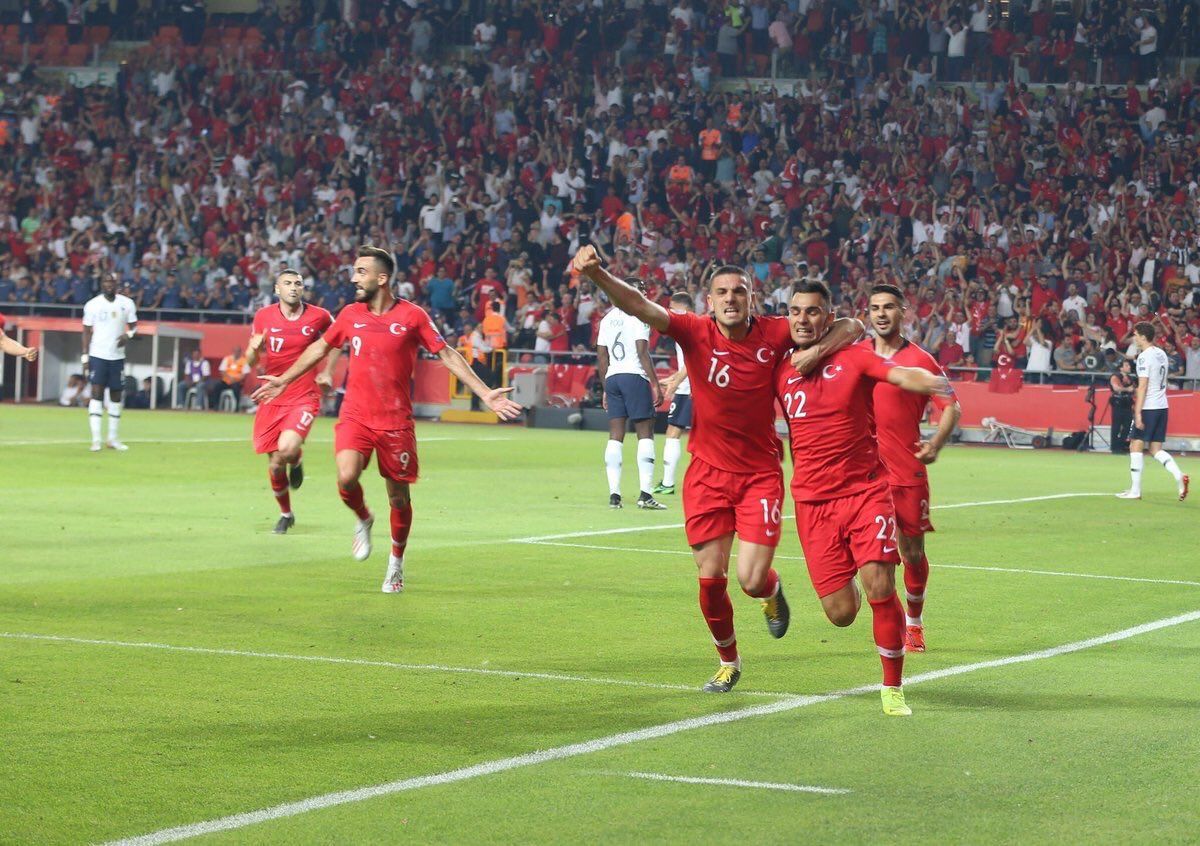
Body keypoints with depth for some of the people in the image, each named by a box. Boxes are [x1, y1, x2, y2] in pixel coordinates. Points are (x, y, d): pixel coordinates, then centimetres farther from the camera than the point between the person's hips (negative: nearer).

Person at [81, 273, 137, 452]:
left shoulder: (127, 304, 2)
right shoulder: (92, 305, -2)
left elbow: (134, 326, 8)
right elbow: (87, 331, 2)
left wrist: (129, 334, -16)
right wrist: (85, 356, -4)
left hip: (117, 356, 3)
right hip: (97, 355, -3)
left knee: (116, 395, 9)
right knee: (96, 393, -11)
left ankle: (113, 438, 19)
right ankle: (95, 439, -13)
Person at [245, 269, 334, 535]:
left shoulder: (318, 316, -5)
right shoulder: (263, 317, -1)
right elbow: (251, 362, 5)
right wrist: (254, 348, -18)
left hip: (304, 398, -2)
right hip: (272, 399, 2)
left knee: (287, 450, -27)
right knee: (275, 464, 6)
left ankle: (297, 460, 11)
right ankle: (285, 514, 31)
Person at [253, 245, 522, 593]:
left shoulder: (412, 316, -5)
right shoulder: (350, 314, 4)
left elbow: (447, 354, 0)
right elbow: (321, 347, 21)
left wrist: (485, 393, -7)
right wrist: (284, 379, 27)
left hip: (396, 421, -2)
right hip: (355, 416, 2)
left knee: (399, 496, 4)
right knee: (346, 477, -22)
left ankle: (396, 561, 27)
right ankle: (363, 519, 11)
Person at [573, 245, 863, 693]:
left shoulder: (774, 335, -6)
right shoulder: (696, 333, -8)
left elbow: (851, 327, -1)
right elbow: (639, 306, -22)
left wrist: (817, 351, -20)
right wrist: (597, 274, -39)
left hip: (760, 474, -1)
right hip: (708, 473, 1)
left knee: (752, 579, -10)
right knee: (711, 579, 2)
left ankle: (772, 591, 29)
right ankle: (728, 661, 27)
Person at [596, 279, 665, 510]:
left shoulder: (608, 318, 15)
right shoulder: (638, 315, -4)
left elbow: (601, 357, 15)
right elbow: (642, 353, -11)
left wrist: (606, 389, 21)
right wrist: (656, 385, -10)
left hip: (612, 378, 6)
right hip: (635, 376, -6)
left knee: (615, 436, 4)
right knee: (645, 433, -3)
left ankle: (614, 494, -1)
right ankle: (645, 493, -10)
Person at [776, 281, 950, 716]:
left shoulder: (853, 357, -2)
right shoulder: (780, 370, 5)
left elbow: (902, 375, -20)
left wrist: (933, 382, -39)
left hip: (866, 490, -2)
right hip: (813, 501, 2)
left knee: (880, 587, -17)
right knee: (841, 613, -3)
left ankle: (893, 688, 0)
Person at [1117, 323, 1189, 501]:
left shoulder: (1145, 357, -13)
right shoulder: (1161, 354, 13)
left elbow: (1143, 386, -18)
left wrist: (1138, 412, -19)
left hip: (1148, 407, -8)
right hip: (1162, 406, 8)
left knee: (1136, 446, -1)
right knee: (1156, 449, 11)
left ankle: (1135, 490, 0)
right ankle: (1179, 476, -10)